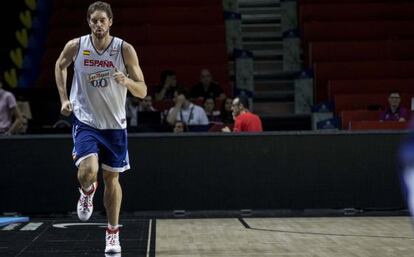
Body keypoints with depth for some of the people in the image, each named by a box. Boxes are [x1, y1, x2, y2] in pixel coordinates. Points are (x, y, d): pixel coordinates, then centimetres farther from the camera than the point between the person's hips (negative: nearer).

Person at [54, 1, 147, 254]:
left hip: (114, 124, 1)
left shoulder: (125, 49, -12)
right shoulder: (75, 46, -9)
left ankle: (113, 233, 26)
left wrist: (127, 81, -31)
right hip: (85, 121, -1)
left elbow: (142, 91, -9)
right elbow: (60, 66, 15)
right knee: (88, 171, -22)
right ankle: (87, 191, 16)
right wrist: (64, 98, 6)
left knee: (112, 178, 9)